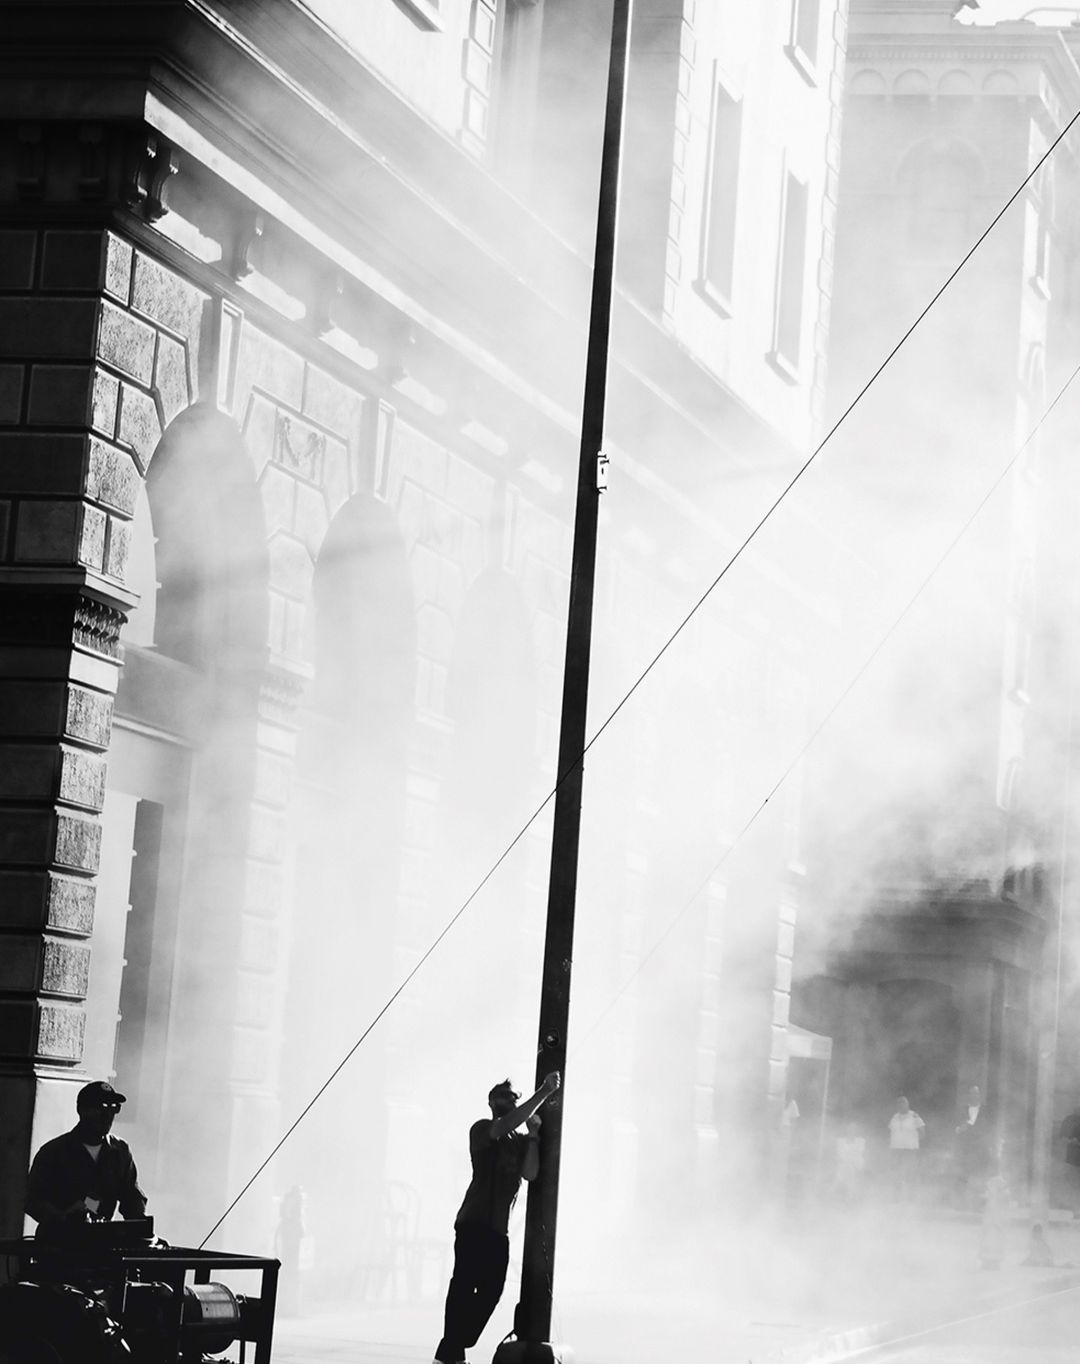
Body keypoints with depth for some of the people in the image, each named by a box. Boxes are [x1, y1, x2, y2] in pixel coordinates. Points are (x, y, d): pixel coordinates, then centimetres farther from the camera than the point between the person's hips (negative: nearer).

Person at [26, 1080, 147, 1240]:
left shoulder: (120, 1151, 13)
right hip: (56, 1241, -4)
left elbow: (132, 1196, 13)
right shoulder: (53, 1152, -3)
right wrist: (63, 1219, -27)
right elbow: (33, 1200, -9)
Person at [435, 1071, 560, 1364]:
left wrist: (533, 1135, -7)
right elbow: (505, 1126, -23)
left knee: (490, 1290, 3)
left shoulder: (521, 1141, 17)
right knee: (464, 1285, -11)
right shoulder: (483, 1129, 0)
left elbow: (529, 1173, 0)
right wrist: (543, 1094, -23)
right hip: (474, 1222, -7)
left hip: (498, 1229, 7)